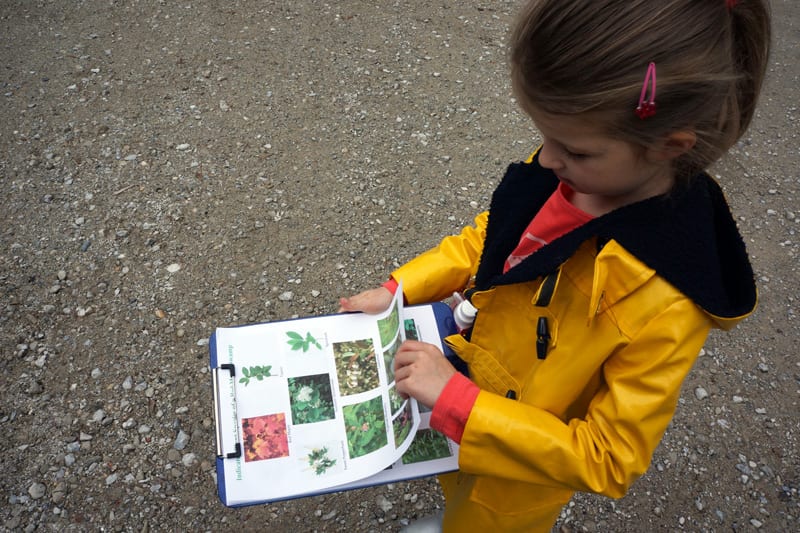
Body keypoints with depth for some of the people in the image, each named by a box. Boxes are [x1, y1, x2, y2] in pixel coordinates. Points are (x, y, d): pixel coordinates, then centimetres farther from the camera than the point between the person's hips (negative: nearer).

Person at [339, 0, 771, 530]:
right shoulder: (560, 173, -21)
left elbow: (606, 459, -28)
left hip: (519, 471, -5)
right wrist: (396, 290, -11)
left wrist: (455, 400, -33)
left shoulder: (666, 305, -37)